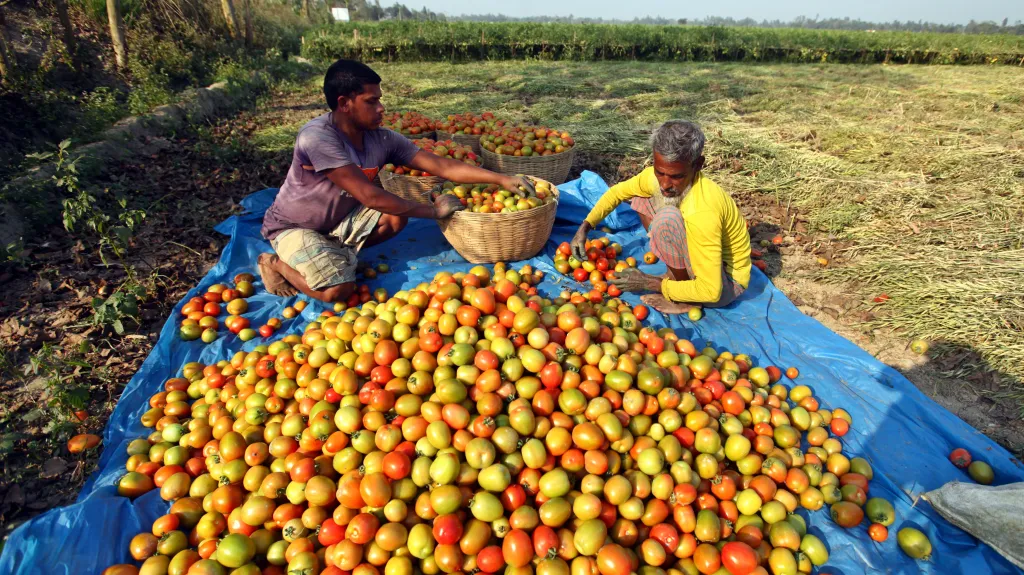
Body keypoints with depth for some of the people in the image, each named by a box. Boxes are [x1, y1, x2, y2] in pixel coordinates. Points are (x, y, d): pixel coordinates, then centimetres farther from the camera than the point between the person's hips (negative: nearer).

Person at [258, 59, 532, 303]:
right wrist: (433, 210, -25)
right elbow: (369, 196, -32)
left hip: (338, 220, 6)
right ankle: (276, 263, 3)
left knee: (396, 217, -16)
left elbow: (442, 165, -14)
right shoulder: (317, 138, -30)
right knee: (338, 290, -26)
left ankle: (335, 254, 1)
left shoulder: (382, 139, -12)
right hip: (293, 227, -6)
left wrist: (502, 179, -19)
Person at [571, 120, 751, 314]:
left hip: (725, 280, -7)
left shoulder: (702, 212, -38)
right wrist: (584, 227, -10)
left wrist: (649, 283, -25)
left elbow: (710, 291, -34)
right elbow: (617, 191, 4)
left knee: (667, 218, -32)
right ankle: (678, 275, 6)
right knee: (640, 197, 2)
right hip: (704, 254, 8)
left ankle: (687, 299, -10)